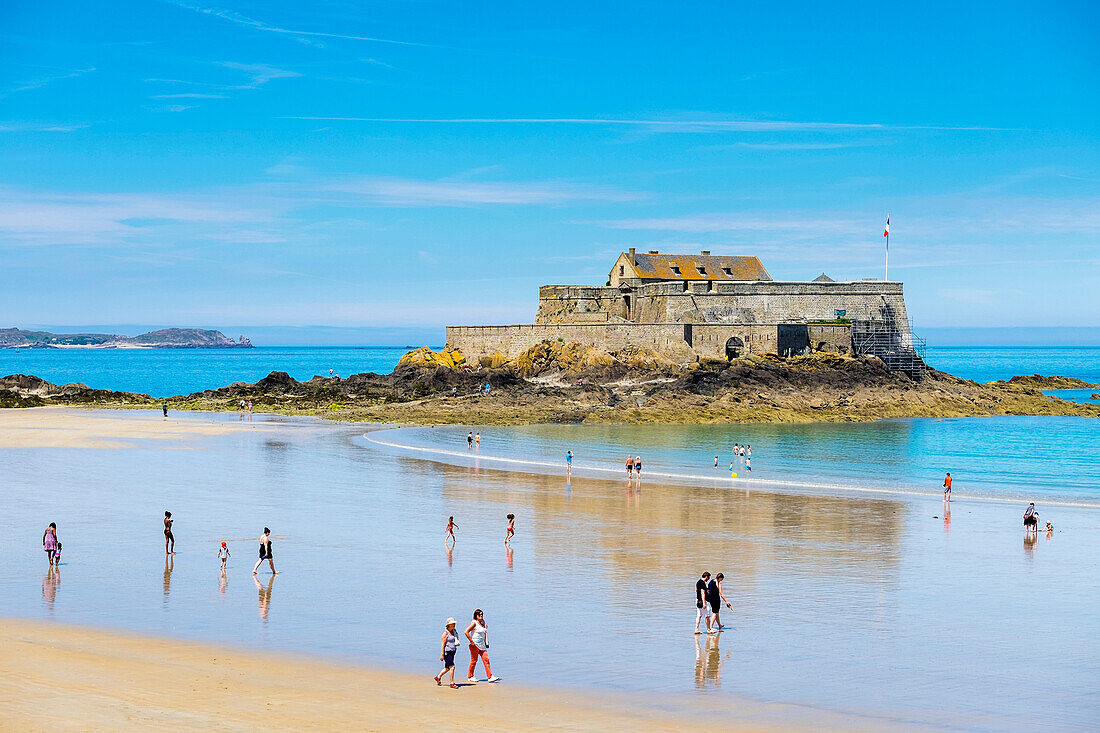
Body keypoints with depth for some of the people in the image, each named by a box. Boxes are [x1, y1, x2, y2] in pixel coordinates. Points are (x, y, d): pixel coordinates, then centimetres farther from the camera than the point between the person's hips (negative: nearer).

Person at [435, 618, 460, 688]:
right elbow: (442, 644, -15)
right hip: (447, 652, -9)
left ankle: (438, 677, 37)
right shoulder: (445, 633, -14)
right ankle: (452, 683, -5)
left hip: (452, 652, 9)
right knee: (452, 667, -11)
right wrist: (442, 655, -18)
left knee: (447, 668, 17)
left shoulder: (453, 631, 10)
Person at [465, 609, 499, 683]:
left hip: (482, 646, 7)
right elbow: (466, 632, -20)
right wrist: (471, 641, -18)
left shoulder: (482, 623, 13)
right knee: (474, 661, 1)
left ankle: (490, 677, -4)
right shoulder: (474, 623, -10)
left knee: (486, 660, 0)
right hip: (475, 645, -7)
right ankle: (470, 677, 14)